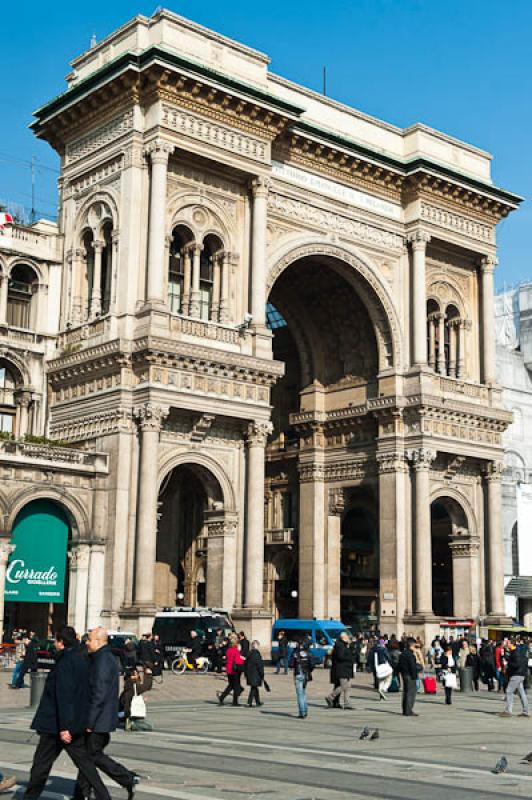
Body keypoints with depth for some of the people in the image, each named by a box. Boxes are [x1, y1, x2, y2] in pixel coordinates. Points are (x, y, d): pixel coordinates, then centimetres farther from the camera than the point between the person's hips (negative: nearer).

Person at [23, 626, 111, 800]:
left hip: (57, 724, -8)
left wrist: (64, 727, -24)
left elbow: (64, 696, -23)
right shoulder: (81, 660, 9)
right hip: (77, 723, 8)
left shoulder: (65, 663, -19)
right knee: (83, 760, 10)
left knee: (41, 762, 7)